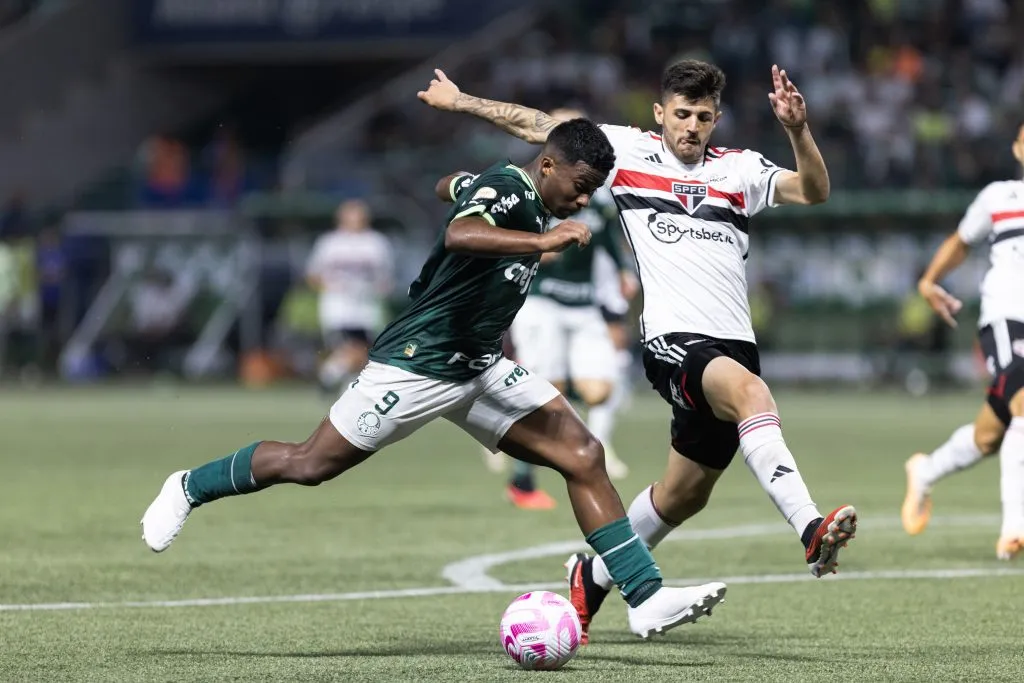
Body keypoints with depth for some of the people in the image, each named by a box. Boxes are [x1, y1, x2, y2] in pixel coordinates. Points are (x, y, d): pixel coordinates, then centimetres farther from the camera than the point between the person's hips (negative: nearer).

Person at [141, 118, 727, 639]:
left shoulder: (524, 196, 8)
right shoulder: (506, 188, -20)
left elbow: (451, 185, 29)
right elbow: (459, 234, -44)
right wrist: (542, 240, -53)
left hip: (479, 368, 9)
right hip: (418, 363, -9)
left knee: (584, 455, -6)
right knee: (311, 464, 2)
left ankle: (647, 599, -9)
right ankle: (190, 488, 27)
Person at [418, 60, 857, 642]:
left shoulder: (739, 168, 11)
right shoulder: (628, 150, 9)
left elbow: (813, 191, -3)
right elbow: (539, 126, 18)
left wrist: (798, 130, -20)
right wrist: (459, 100, 23)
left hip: (734, 347, 4)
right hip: (673, 339, -4)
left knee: (684, 495, 14)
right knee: (749, 392, -35)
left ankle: (594, 574, 38)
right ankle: (812, 528, -50)